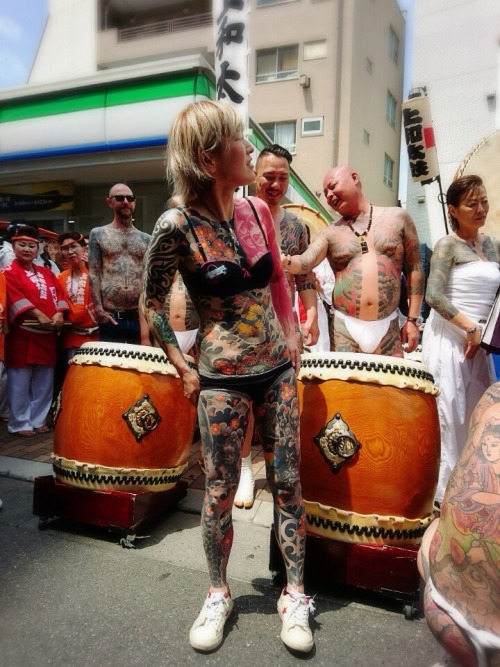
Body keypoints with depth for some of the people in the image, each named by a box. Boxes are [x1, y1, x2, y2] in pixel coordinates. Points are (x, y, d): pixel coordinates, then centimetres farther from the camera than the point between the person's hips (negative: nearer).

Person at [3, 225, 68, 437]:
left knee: (44, 382, 10)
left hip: (47, 334, 6)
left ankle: (38, 420, 22)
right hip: (22, 334, -5)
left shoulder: (46, 272, 17)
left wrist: (58, 314, -11)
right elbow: (16, 298, -15)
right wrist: (39, 315, -26)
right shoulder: (9, 272, -1)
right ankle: (19, 423, 12)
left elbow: (59, 294, 8)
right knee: (20, 381, 1)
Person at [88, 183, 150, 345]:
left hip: (139, 316, 2)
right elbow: (94, 274, 2)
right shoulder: (98, 234, 8)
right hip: (110, 317, -2)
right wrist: (98, 309, -8)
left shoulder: (146, 239, 13)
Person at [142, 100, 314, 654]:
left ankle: (295, 596, 30)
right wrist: (184, 371, -3)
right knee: (220, 490, 10)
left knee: (287, 482, 10)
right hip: (222, 379, -4)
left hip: (277, 369, 4)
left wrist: (291, 340, 9)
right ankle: (218, 594, 35)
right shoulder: (178, 225, -13)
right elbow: (152, 304, -4)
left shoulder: (257, 210, 1)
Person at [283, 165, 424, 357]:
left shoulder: (397, 217, 7)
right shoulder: (330, 233, 6)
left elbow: (414, 269, 8)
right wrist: (286, 262, -35)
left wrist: (413, 319, 2)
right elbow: (306, 261, -10)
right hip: (345, 327, 0)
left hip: (388, 327, 0)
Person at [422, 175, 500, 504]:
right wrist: (471, 328, -16)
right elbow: (434, 295, -16)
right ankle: (444, 489, 9)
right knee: (449, 414, -3)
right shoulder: (448, 246, -5)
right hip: (449, 337, -6)